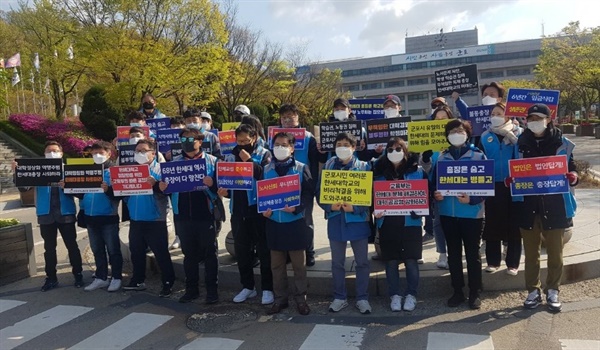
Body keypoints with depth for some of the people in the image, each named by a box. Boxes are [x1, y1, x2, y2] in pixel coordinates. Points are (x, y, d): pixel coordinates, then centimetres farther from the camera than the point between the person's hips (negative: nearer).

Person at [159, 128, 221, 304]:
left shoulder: (212, 161, 1)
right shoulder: (175, 162, 11)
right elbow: (168, 186, 12)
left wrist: (212, 184, -25)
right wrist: (163, 187, -10)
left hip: (205, 215, -3)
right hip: (183, 215, 4)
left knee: (209, 253, 4)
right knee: (189, 253, 13)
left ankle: (212, 290, 14)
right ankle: (191, 289, 24)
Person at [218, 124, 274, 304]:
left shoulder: (264, 154, -2)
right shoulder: (231, 155, 10)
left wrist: (249, 160, -18)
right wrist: (224, 190, -6)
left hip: (258, 208, -4)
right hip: (238, 209, 5)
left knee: (263, 250, 3)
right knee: (241, 250, 11)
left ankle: (267, 288, 13)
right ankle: (247, 286, 26)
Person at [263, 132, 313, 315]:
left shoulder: (301, 168, -2)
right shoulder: (266, 169, 7)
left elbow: (309, 193, -5)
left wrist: (296, 208, -21)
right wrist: (263, 209, -9)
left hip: (295, 222, -3)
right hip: (273, 222, 3)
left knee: (299, 264, 7)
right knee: (276, 264, 11)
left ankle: (301, 298, 20)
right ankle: (280, 299, 24)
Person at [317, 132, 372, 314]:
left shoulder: (364, 167, -2)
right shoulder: (328, 166, 4)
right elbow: (319, 192, 2)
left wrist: (355, 208, -18)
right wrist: (330, 206, -15)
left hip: (358, 219, -1)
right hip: (335, 220, 2)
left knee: (362, 262, 7)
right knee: (337, 262, 12)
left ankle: (362, 298, 21)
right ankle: (339, 297, 26)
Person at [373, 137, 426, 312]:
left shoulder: (417, 170, 2)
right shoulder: (379, 171, 4)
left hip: (410, 222, -1)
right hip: (387, 223, 1)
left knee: (411, 260, 4)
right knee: (391, 261, 8)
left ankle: (411, 295, 22)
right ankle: (395, 295, 23)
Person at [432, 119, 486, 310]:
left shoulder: (478, 156, -2)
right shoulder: (441, 157, 7)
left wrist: (471, 199, -21)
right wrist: (435, 194, -12)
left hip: (472, 213, -3)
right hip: (447, 213, 3)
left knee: (472, 254, 6)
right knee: (453, 253, 11)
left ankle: (475, 293, 19)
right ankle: (457, 292, 24)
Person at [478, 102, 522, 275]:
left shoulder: (518, 133, 0)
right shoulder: (485, 136, 7)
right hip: (492, 185, 2)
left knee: (513, 224, 4)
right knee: (492, 223, 6)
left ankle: (513, 263, 15)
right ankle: (493, 261, 18)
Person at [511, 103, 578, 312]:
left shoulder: (561, 143, -1)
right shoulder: (520, 144, 3)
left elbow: (572, 171, 3)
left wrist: (573, 177, -19)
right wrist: (510, 181, -12)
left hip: (555, 206, -1)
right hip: (528, 206, 1)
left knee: (555, 253, 9)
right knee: (531, 253, 11)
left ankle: (552, 292, 26)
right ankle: (533, 291, 24)